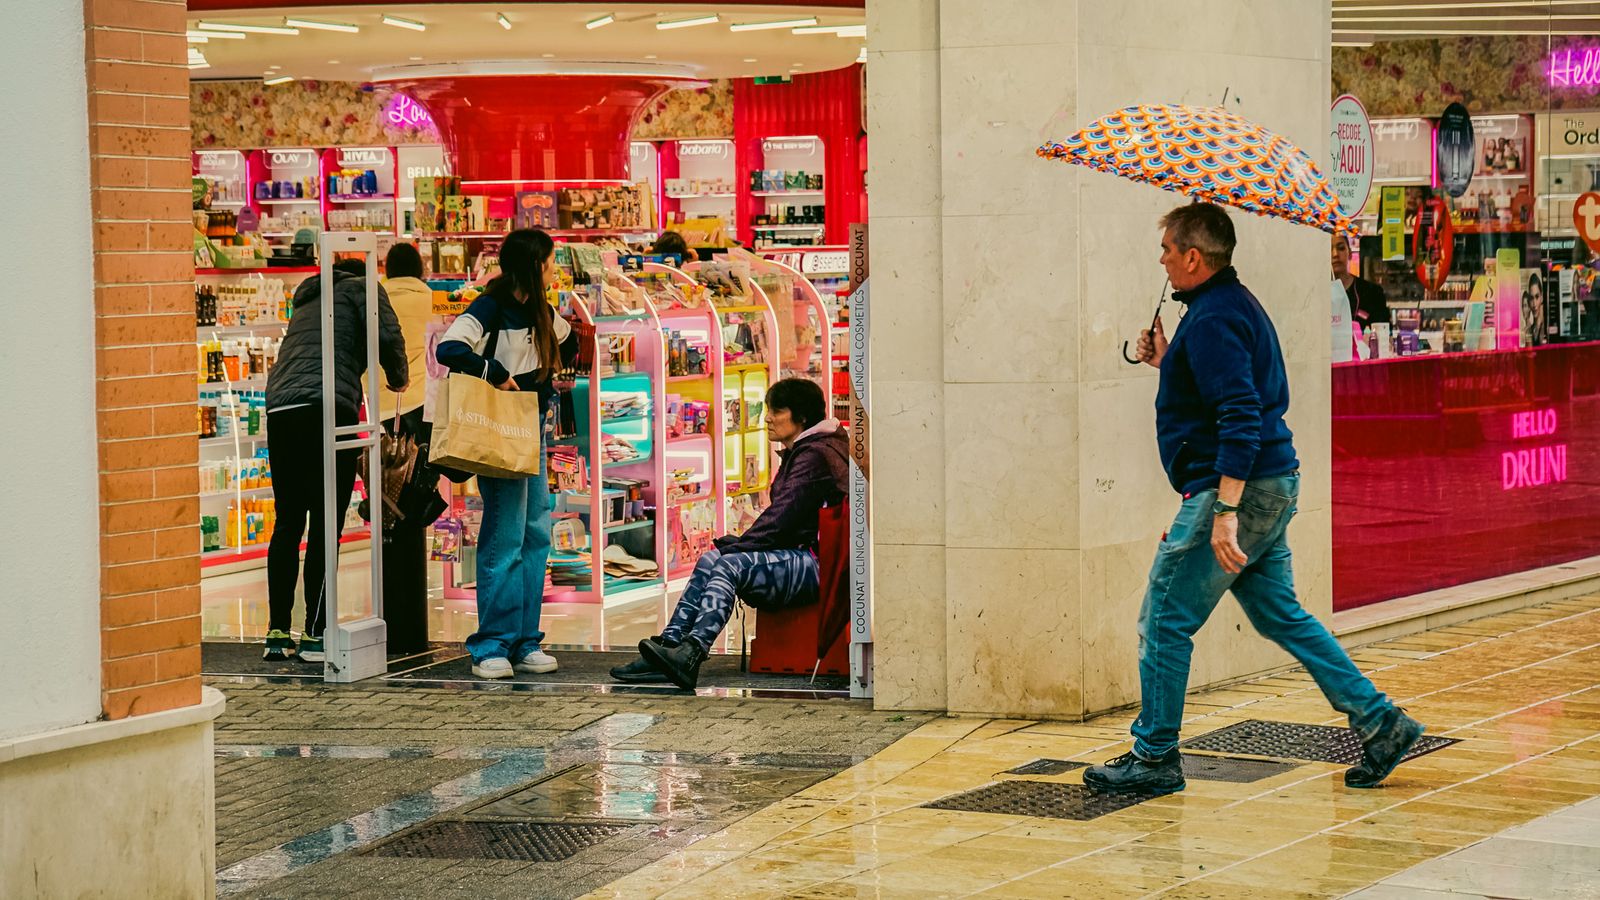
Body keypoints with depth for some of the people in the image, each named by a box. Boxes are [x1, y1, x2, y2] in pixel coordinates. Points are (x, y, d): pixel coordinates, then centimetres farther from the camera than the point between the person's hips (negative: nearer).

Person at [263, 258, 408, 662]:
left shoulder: (309, 299, 33)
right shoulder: (361, 288, 13)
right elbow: (387, 337, -4)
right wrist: (398, 379, 14)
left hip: (280, 408, 6)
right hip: (326, 409, -6)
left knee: (288, 523, 10)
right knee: (325, 525, -4)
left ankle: (278, 633, 11)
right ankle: (315, 634, -6)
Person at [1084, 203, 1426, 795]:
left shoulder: (1212, 319, -16)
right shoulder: (1238, 305, 16)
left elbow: (1241, 418, -26)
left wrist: (1224, 511, -30)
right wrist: (1168, 364, 19)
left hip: (1237, 487, -10)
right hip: (1273, 486, 10)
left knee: (1164, 622, -1)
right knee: (1281, 615, 15)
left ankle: (1153, 757, 5)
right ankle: (1380, 724, 13)